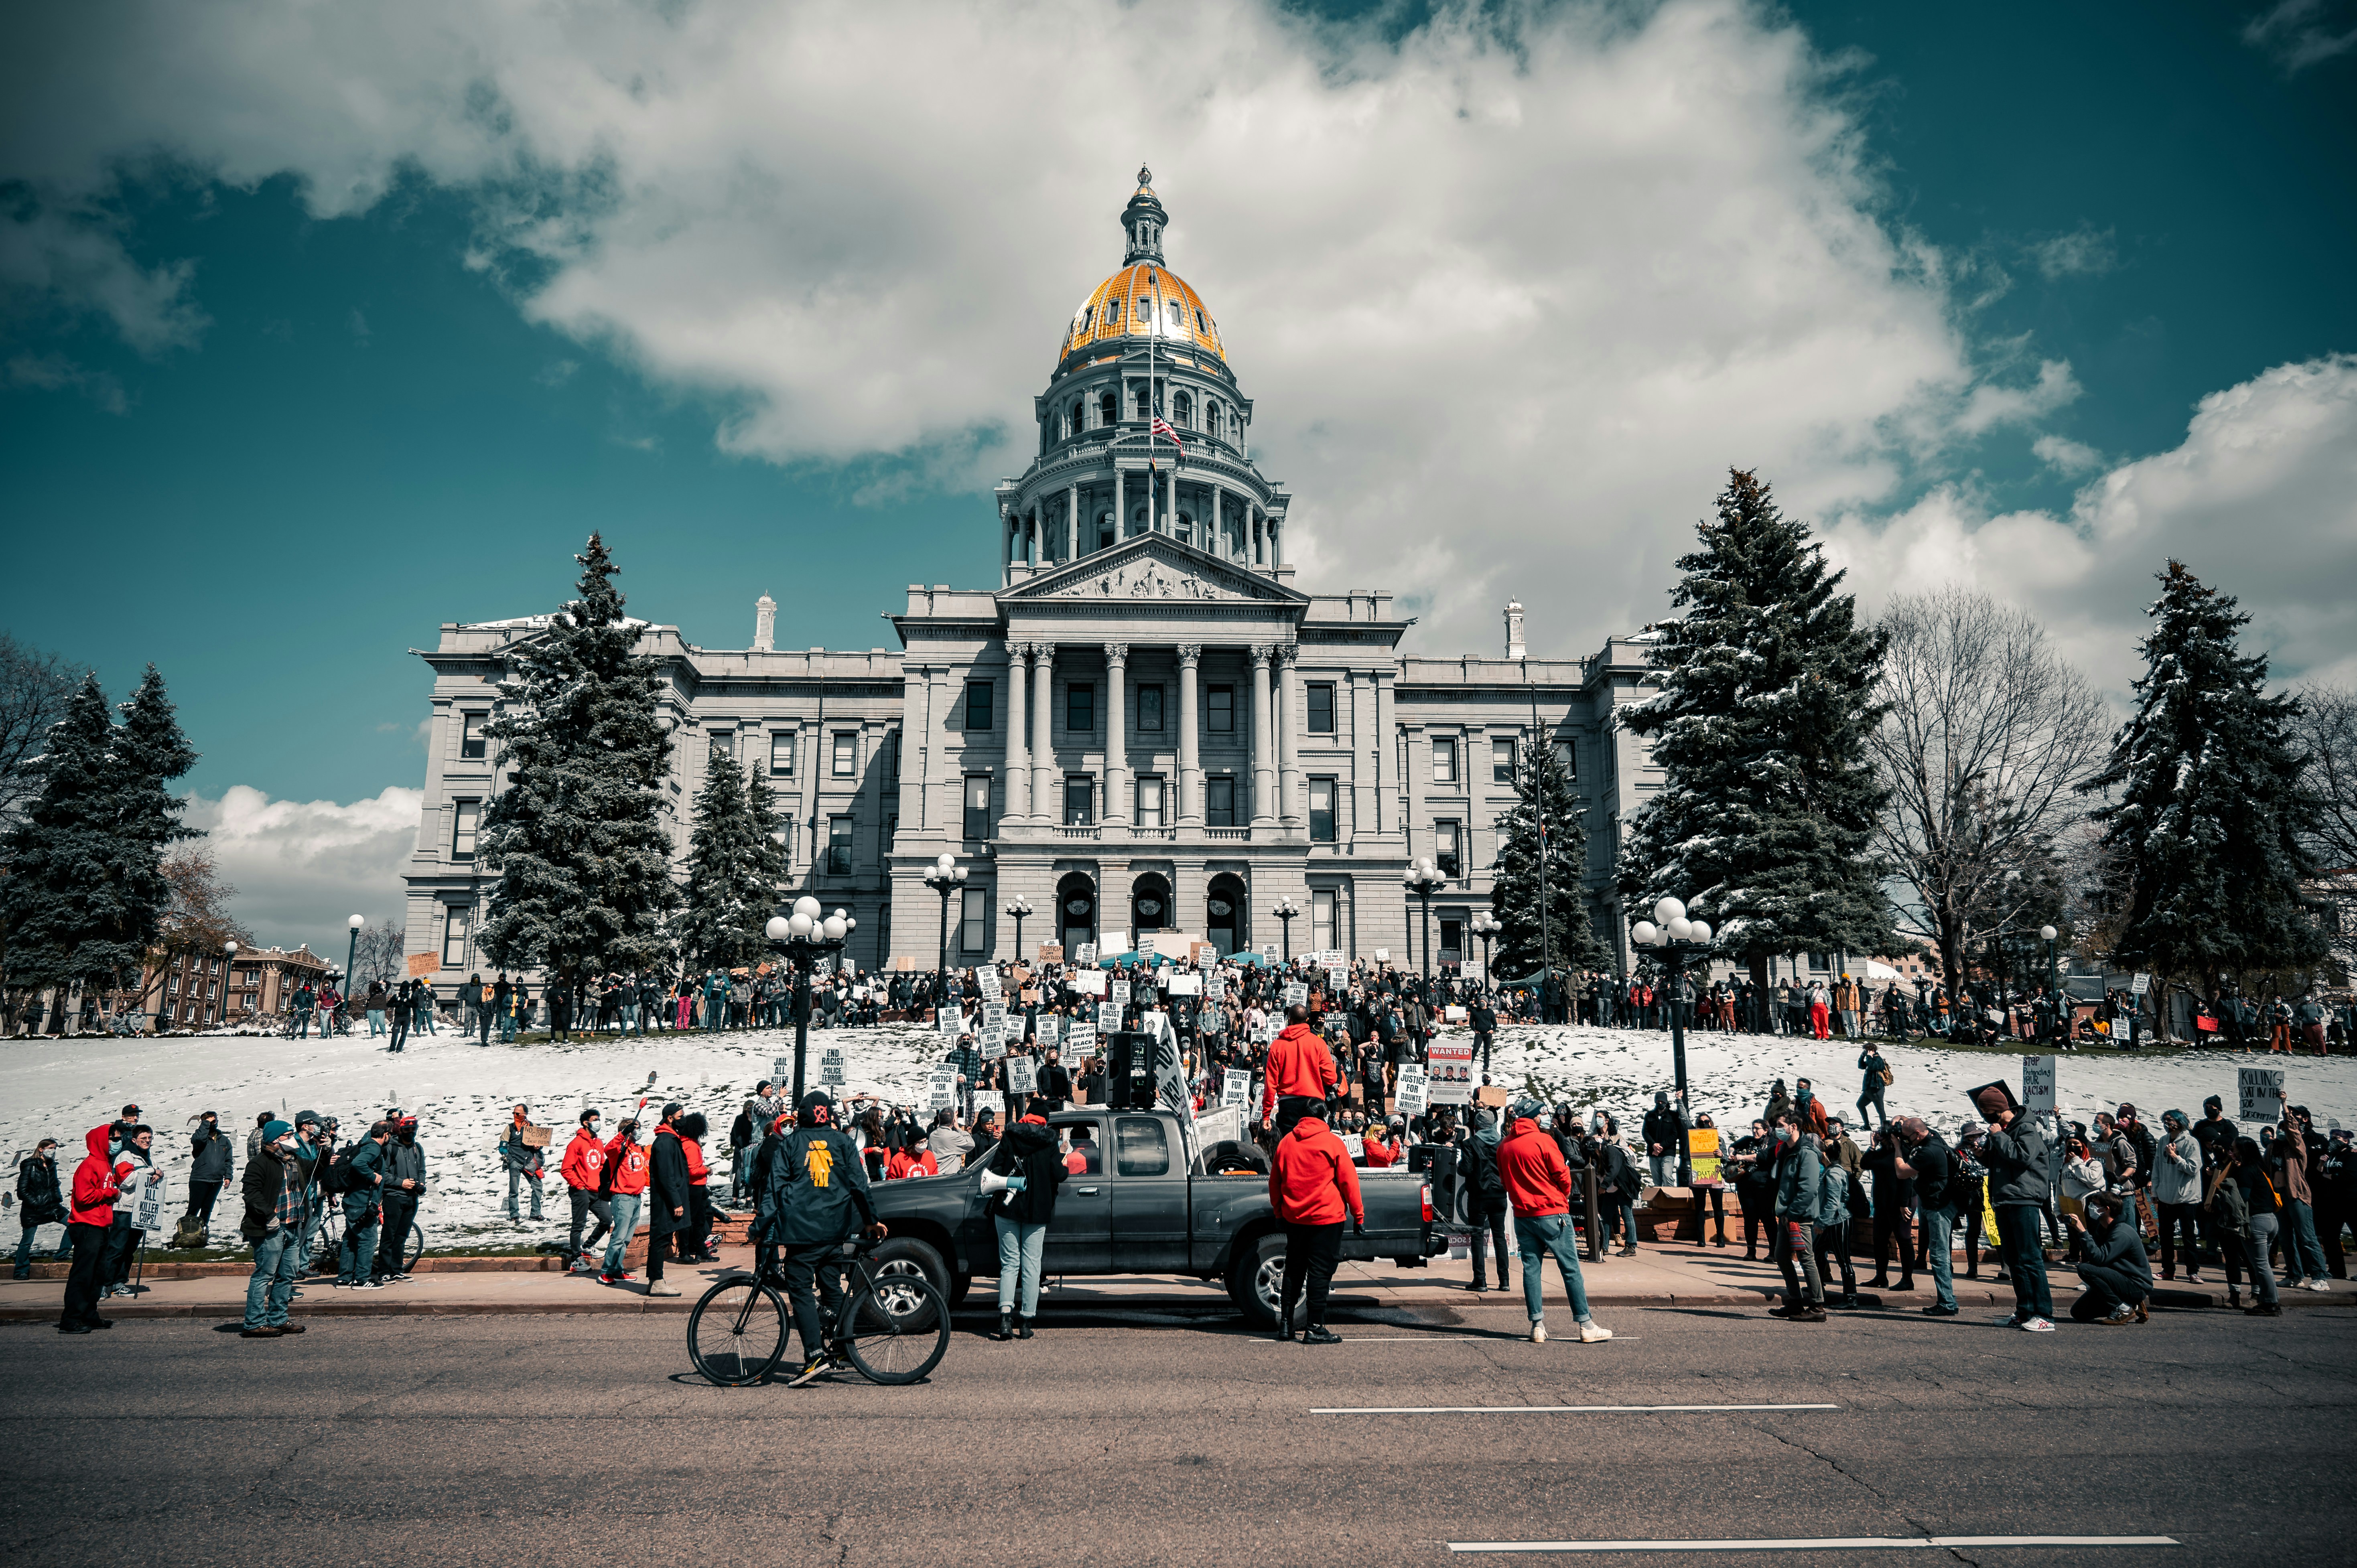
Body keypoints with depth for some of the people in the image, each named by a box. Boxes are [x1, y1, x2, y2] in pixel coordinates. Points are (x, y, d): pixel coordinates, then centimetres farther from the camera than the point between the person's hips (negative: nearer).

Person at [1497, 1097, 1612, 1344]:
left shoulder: (1504, 1146, 5)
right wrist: (1564, 1197, 11)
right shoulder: (1543, 1141, -11)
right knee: (1570, 1268, 0)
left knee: (1531, 1269, 8)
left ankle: (1537, 1326, 6)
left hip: (1522, 1214, 5)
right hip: (1552, 1213, -5)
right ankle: (1587, 1326, 3)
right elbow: (1563, 1175, -8)